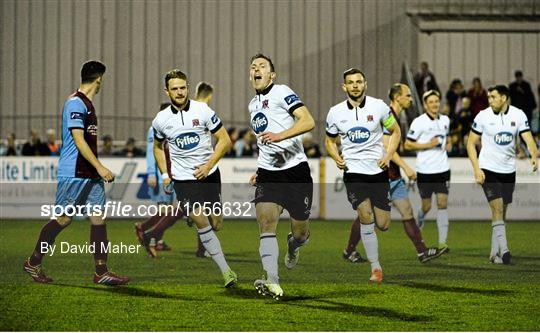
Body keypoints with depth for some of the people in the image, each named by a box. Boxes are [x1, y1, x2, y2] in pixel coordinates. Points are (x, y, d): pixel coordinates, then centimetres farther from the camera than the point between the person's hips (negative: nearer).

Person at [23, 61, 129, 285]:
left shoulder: (87, 104, 16)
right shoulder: (75, 103, -13)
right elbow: (79, 140, -19)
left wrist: (99, 170, 25)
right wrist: (99, 167, -22)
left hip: (90, 174, 9)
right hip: (73, 174, -9)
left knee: (99, 218, 2)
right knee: (63, 219, -1)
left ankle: (101, 272, 2)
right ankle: (33, 263, 14)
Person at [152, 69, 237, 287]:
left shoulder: (203, 111, -7)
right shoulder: (161, 120, -1)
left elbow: (224, 140, -4)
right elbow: (158, 147, 18)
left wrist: (208, 166, -12)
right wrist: (165, 174, 8)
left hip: (209, 174, 1)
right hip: (183, 177, -1)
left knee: (216, 221, 2)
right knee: (201, 222, -13)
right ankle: (226, 271, -10)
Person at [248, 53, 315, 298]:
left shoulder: (281, 92, -4)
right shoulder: (253, 105, 19)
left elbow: (308, 122, -17)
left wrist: (280, 135, -29)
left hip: (296, 170, -5)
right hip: (268, 174, 5)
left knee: (301, 233, 3)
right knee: (266, 221, -19)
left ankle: (293, 245, 42)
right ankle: (272, 283, -28)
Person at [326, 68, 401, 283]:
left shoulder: (378, 106, -2)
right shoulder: (335, 113, 0)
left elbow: (395, 131, 10)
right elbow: (329, 140, 14)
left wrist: (388, 156, -5)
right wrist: (336, 158, -6)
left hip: (378, 171, 1)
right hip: (353, 172, -1)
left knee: (383, 225, 1)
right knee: (366, 217, -18)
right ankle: (375, 267, -7)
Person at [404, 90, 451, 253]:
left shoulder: (445, 120, 9)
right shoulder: (419, 122, -8)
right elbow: (407, 145, -7)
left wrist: (447, 143, 8)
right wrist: (428, 145, -14)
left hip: (442, 168, 4)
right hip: (425, 170, -4)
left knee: (442, 203, -6)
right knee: (426, 206, 4)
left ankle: (442, 242, -5)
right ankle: (417, 227, 38)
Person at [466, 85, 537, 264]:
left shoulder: (518, 115, -4)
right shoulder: (483, 116, -7)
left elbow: (528, 139, -10)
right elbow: (471, 143, -1)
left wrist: (534, 156, -32)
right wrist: (476, 169, -10)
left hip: (508, 171, 3)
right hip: (488, 169, -3)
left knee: (502, 213, 10)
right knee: (497, 210, -15)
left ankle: (494, 253, 19)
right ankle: (503, 250, -20)